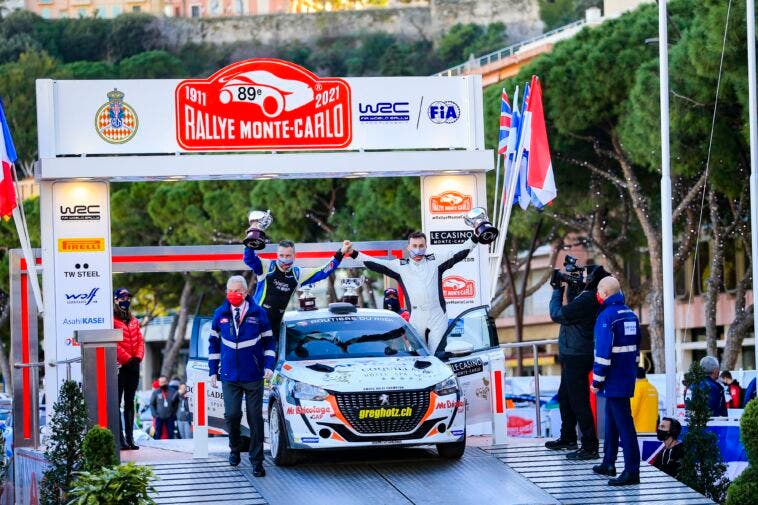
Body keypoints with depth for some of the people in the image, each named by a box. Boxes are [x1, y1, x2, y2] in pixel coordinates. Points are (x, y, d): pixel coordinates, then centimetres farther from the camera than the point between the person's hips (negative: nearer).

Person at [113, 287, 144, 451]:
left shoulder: (134, 321, 17)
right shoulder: (112, 320, -5)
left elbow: (140, 340, 13)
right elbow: (113, 343, -13)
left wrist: (138, 357, -4)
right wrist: (127, 359, -16)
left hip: (133, 365, 7)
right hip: (119, 366, -7)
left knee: (130, 402, 9)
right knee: (117, 402, -5)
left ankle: (130, 438, 12)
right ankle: (120, 439, -8)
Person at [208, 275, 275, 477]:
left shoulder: (258, 313, -2)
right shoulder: (220, 314, 3)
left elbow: (269, 341, 5)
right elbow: (214, 344, 11)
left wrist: (269, 365, -7)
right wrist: (213, 371, 7)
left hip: (254, 376, -1)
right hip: (229, 377, 1)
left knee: (255, 418, 0)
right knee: (231, 415, -4)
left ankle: (257, 461, 7)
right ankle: (235, 449, 23)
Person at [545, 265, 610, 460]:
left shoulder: (587, 299, -22)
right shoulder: (588, 297, 8)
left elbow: (557, 314, -18)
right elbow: (571, 308, 26)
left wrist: (557, 290, -5)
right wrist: (570, 286, 12)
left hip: (576, 357, -11)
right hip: (573, 356, 11)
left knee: (578, 401, -8)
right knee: (564, 398, 23)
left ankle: (590, 447, -7)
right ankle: (568, 438, 37)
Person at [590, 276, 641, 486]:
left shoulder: (607, 317, -15)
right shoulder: (631, 315, 12)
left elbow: (603, 352, -19)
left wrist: (597, 381, -13)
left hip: (614, 380, -9)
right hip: (628, 378, 9)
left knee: (624, 423, -10)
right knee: (612, 419, 20)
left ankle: (632, 471, -13)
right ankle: (608, 463, 29)